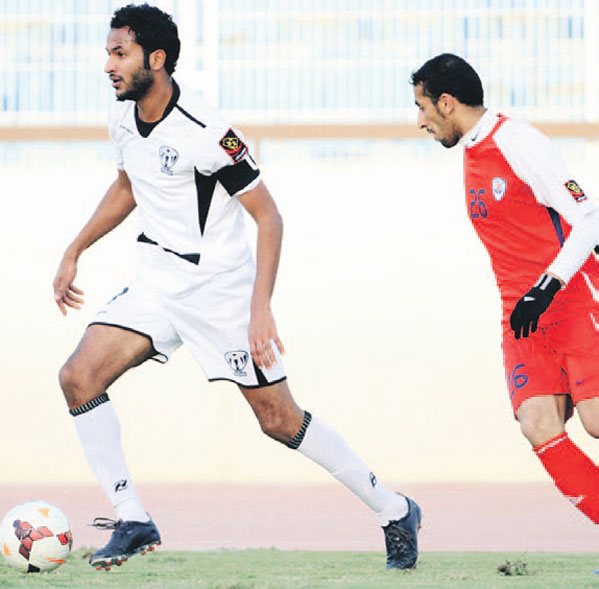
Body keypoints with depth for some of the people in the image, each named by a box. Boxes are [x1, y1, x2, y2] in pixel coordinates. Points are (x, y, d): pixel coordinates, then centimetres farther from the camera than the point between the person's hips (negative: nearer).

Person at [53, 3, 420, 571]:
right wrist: (74, 253, 20)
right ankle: (132, 522, -3)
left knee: (280, 420, -3)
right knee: (79, 376, -12)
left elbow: (268, 215, -19)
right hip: (158, 284, 7)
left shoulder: (205, 133, -23)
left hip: (222, 289, -7)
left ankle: (394, 512, 15)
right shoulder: (124, 119, 1)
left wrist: (260, 308, -26)